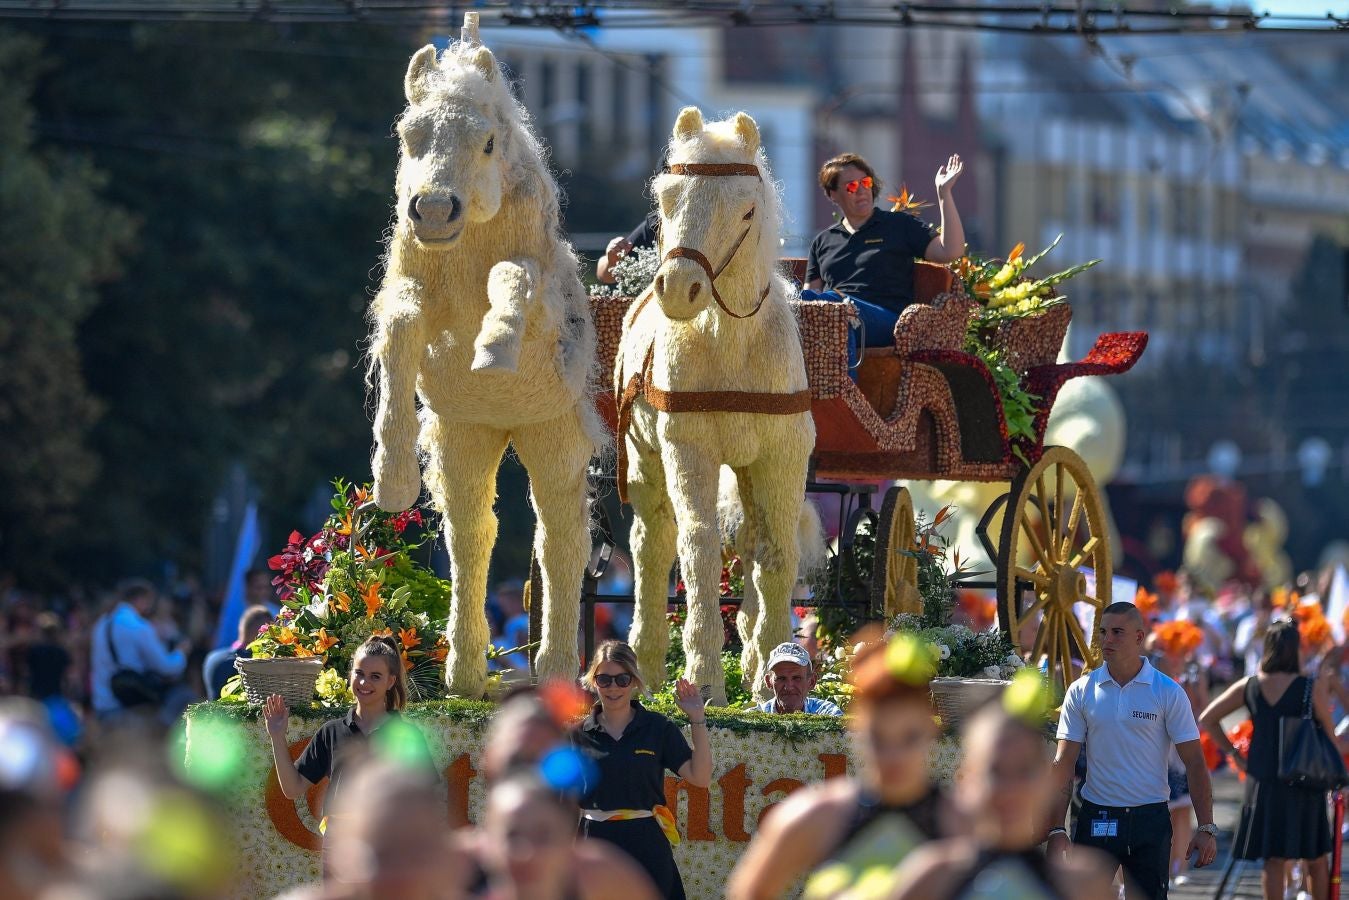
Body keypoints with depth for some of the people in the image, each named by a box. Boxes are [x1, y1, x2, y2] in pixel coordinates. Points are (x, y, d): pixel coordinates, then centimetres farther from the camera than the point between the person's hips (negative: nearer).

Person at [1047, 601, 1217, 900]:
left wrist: (1206, 828, -8)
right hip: (1096, 819, 1)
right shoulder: (1081, 691, 2)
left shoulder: (1168, 693, -2)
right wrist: (1056, 830, -7)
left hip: (1151, 820, -1)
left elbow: (1194, 763, -1)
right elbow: (1063, 765, 2)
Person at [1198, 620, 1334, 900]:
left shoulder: (1249, 686, 0)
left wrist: (1234, 755, 8)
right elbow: (1330, 737, -6)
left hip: (1262, 782, 3)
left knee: (1273, 859, 8)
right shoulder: (1313, 688, -11)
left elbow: (1207, 719, 4)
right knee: (1316, 860, 10)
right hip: (1303, 782, -3)